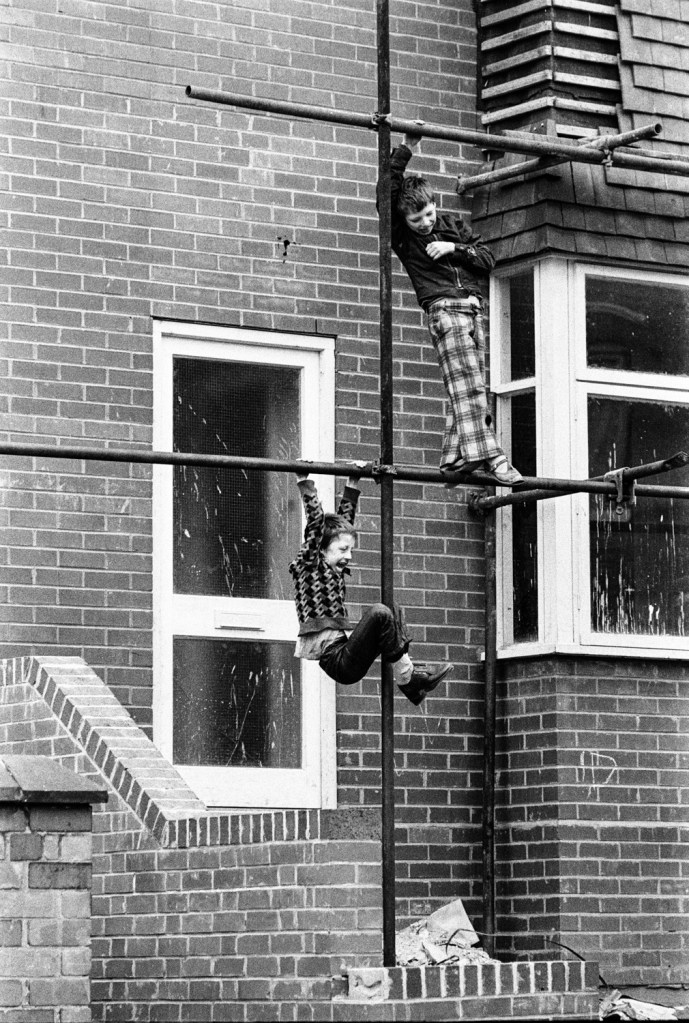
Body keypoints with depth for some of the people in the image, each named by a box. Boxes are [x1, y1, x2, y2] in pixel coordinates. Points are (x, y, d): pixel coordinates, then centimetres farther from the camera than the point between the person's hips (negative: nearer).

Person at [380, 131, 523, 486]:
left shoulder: (453, 224, 18)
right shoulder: (401, 234, 6)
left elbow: (487, 258, 14)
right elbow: (386, 192, -8)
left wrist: (453, 248, -1)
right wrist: (406, 149, -10)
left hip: (473, 306, 5)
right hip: (443, 307, -5)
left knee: (471, 386, 0)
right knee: (465, 382, -17)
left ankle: (454, 457, 1)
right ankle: (486, 455, -26)